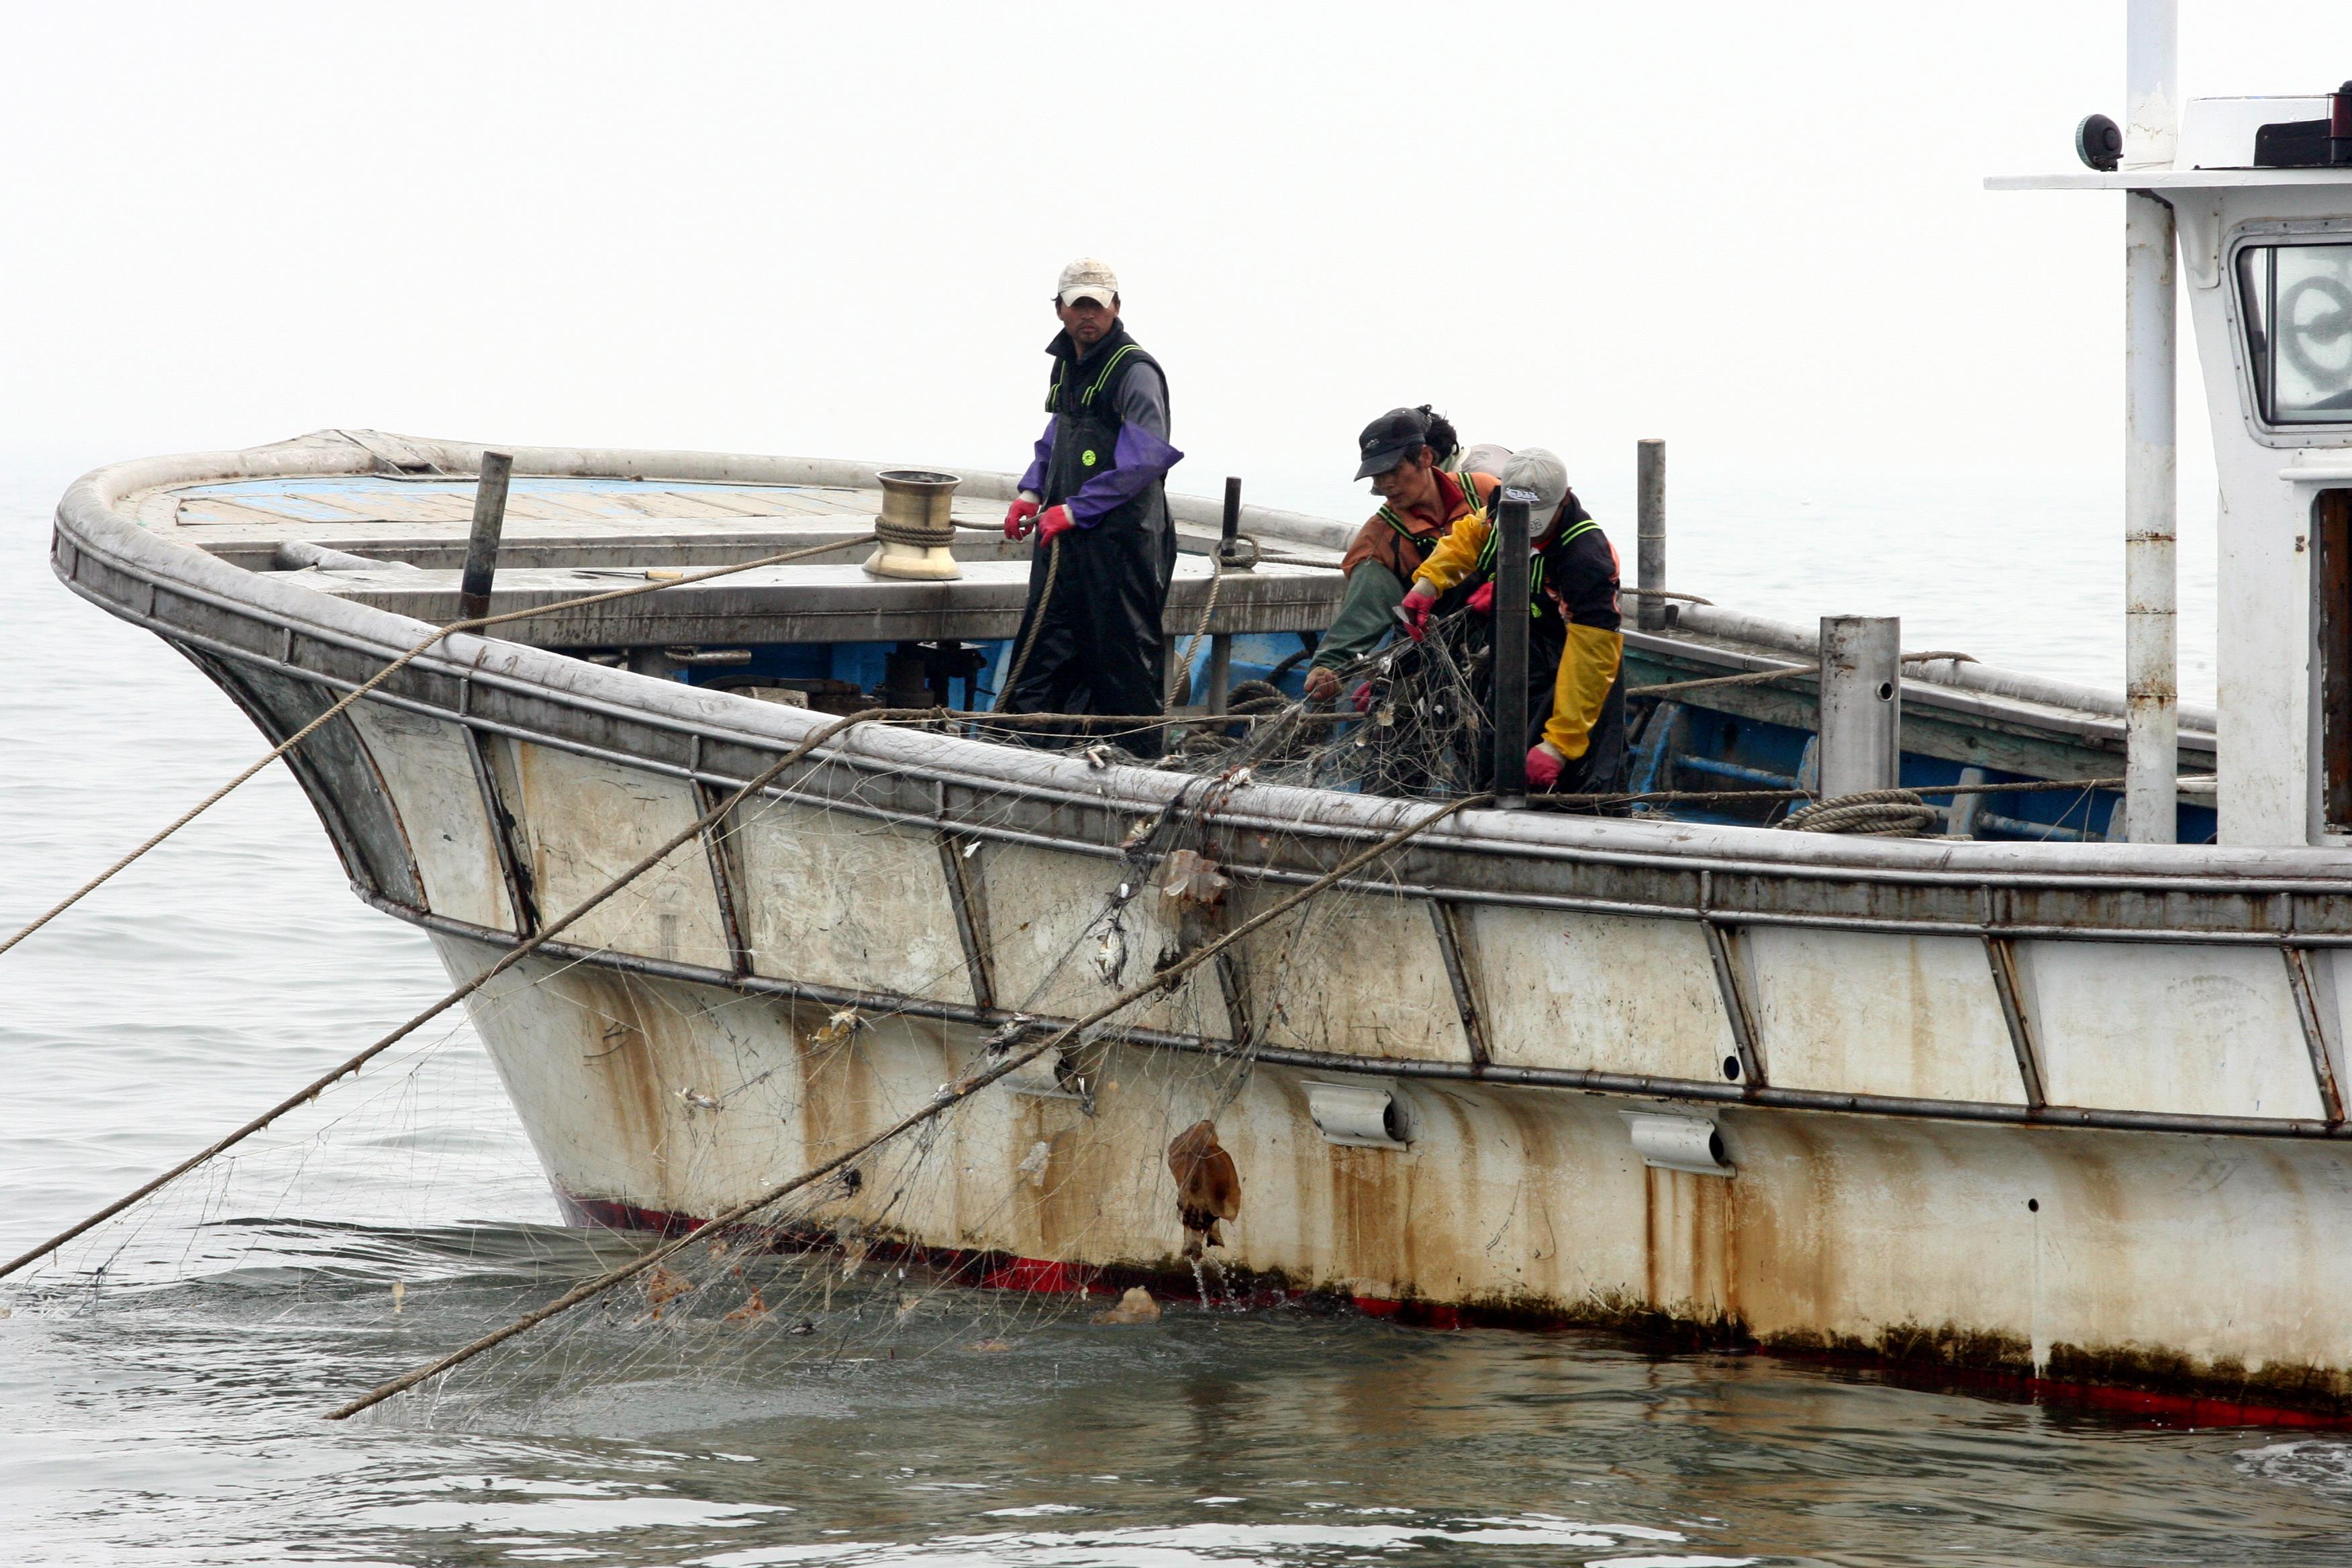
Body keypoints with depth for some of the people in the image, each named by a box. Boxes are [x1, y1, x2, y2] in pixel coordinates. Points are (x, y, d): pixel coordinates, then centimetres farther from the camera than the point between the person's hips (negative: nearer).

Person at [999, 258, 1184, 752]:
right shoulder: (1068, 362, 14)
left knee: (1122, 655, -4)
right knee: (1042, 650, 11)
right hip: (1064, 535, 8)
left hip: (1120, 538, -8)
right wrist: (1032, 493, 12)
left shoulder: (1135, 371, -14)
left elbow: (1145, 460, -22)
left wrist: (1075, 510, -21)